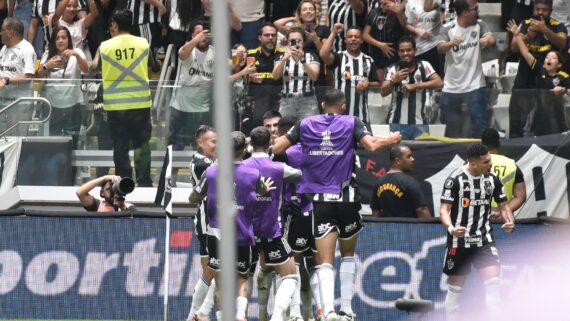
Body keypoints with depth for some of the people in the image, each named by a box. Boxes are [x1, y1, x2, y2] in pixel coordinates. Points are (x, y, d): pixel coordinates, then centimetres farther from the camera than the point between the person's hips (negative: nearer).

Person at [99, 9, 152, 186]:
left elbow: (100, 73, 4)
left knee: (120, 147, 6)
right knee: (142, 145, 7)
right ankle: (144, 183, 3)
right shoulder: (143, 44, -1)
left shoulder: (105, 47, -4)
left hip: (115, 105, -1)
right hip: (140, 103, 1)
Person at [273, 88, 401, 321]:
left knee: (325, 262, -3)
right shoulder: (351, 123, 2)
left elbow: (276, 148, 3)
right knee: (348, 255, 21)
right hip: (346, 198, 0)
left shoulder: (305, 124, 6)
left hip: (319, 199, 0)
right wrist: (391, 140, 9)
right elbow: (372, 146, -10)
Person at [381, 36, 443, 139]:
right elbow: (383, 92, -1)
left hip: (419, 123, 0)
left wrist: (415, 86, -16)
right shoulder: (394, 69, 2)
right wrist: (393, 80, -20)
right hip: (398, 123, 0)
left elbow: (439, 83, -11)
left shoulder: (424, 66, 1)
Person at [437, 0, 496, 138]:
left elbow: (491, 38, -18)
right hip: (451, 87, 1)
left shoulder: (479, 25, 0)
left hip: (474, 85, -1)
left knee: (480, 124, -9)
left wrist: (488, 40, -43)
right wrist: (452, 43, -42)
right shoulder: (447, 29, -4)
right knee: (449, 126, 12)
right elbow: (440, 49, -19)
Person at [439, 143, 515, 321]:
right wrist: (451, 228, -34)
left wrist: (509, 221, -11)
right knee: (456, 286, 6)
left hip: (484, 239, 3)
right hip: (460, 240, -3)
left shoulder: (492, 179, 1)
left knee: (493, 281, -13)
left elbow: (503, 205, 11)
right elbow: (444, 209, -14)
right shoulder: (456, 180, -13)